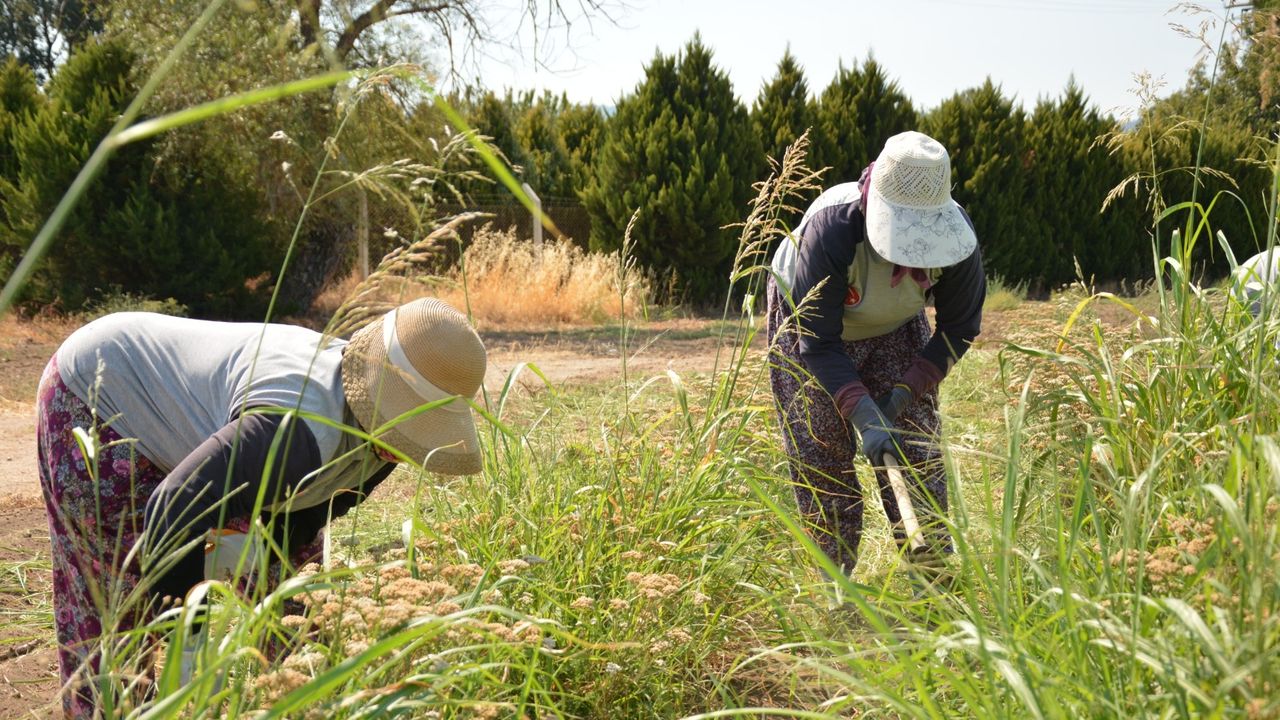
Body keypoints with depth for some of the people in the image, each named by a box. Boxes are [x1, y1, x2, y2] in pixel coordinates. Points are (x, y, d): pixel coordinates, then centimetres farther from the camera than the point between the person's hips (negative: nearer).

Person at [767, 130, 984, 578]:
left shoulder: (955, 234, -29)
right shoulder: (830, 228, -40)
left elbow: (960, 328, -13)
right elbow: (819, 344, -33)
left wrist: (906, 391, -21)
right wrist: (865, 417, -42)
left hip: (895, 331, 3)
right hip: (809, 321, -2)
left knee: (916, 456, -5)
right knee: (821, 460, -3)